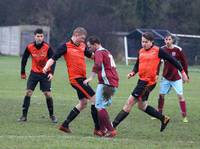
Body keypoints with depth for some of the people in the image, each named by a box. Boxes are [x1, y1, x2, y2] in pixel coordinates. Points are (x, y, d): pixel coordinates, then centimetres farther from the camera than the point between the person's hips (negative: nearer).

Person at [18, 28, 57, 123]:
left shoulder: (47, 47, -14)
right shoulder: (29, 47, -8)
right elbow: (24, 59, 5)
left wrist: (51, 72, -26)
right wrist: (23, 72, 8)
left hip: (45, 74, -2)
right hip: (34, 73, 2)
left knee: (48, 94, -5)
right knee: (28, 92, -7)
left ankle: (52, 115, 12)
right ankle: (24, 115, -2)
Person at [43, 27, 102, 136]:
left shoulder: (82, 46, 12)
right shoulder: (66, 46, -8)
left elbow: (90, 55, 27)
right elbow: (53, 58, -11)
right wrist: (46, 67, -29)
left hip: (82, 78, 9)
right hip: (75, 78, -9)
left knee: (83, 103, 15)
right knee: (95, 99, -11)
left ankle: (65, 125, 23)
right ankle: (97, 129, -8)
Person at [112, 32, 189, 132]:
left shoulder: (157, 51, -7)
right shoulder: (141, 51, 13)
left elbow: (172, 60, 0)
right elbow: (137, 65, 22)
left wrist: (182, 72, 2)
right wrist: (133, 73, 1)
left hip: (149, 82, -8)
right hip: (142, 80, 8)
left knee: (130, 102, -10)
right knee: (142, 106, 17)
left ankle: (113, 125, -9)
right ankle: (163, 118, 31)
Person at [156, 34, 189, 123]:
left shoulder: (178, 50, -10)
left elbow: (184, 63, -3)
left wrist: (186, 75, -1)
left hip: (176, 78, -3)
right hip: (166, 77, 3)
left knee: (180, 95, -8)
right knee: (161, 95, 5)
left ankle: (184, 116, -4)